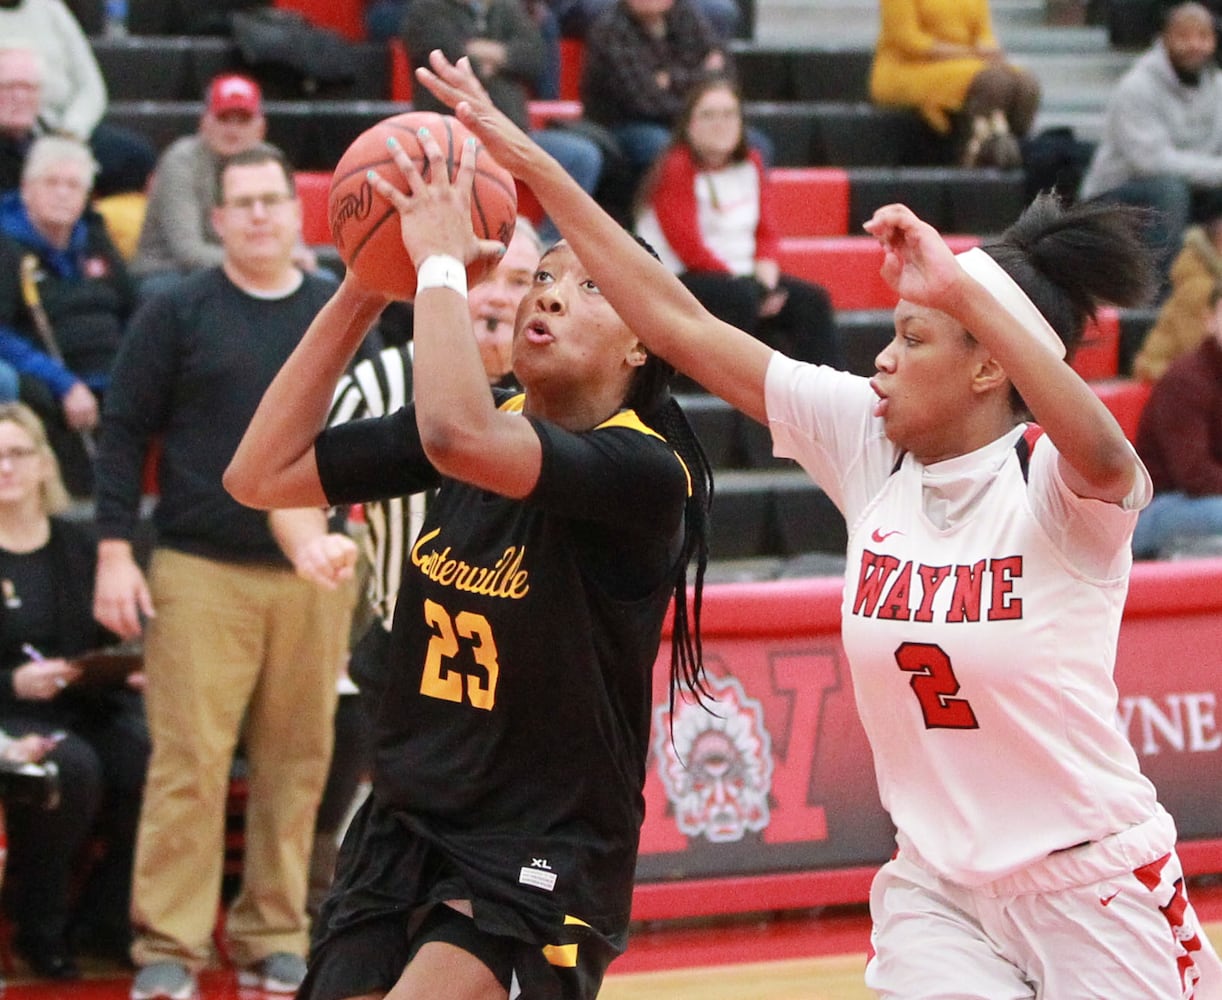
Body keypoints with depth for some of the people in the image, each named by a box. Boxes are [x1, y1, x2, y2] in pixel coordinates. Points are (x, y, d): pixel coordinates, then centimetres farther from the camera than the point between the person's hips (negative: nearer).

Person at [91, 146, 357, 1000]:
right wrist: (114, 551, -6)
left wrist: (349, 540, 4)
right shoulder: (178, 315, 2)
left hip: (314, 576, 3)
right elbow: (125, 435, 2)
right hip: (201, 571, -3)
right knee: (189, 760, -6)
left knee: (297, 762, 4)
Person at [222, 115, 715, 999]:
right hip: (405, 824, 7)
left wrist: (441, 260, -23)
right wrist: (362, 293, -5)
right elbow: (262, 477, -1)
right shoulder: (488, 422, 3)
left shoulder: (644, 471, -18)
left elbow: (458, 437, -36)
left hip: (541, 856, -7)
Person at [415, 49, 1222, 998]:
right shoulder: (870, 444, -2)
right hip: (938, 888, 4)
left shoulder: (1057, 483, -15)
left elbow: (1100, 450, -41)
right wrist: (530, 163, -3)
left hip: (1092, 892, -4)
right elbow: (681, 324, -1)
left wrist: (964, 287, -46)